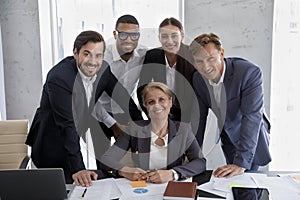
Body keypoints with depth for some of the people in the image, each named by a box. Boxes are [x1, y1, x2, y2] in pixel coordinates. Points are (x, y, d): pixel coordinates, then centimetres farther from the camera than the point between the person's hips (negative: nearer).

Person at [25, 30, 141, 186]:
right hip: (53, 149, -5)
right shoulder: (59, 77, -27)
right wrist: (77, 169, -35)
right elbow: (66, 125, -32)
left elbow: (125, 101, -1)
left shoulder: (104, 70, -9)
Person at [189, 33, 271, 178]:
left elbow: (252, 117, -35)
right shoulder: (198, 78, -11)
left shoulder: (250, 73, -30)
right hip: (227, 137, 4)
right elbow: (200, 117, -2)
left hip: (251, 139, -4)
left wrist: (241, 164, -39)